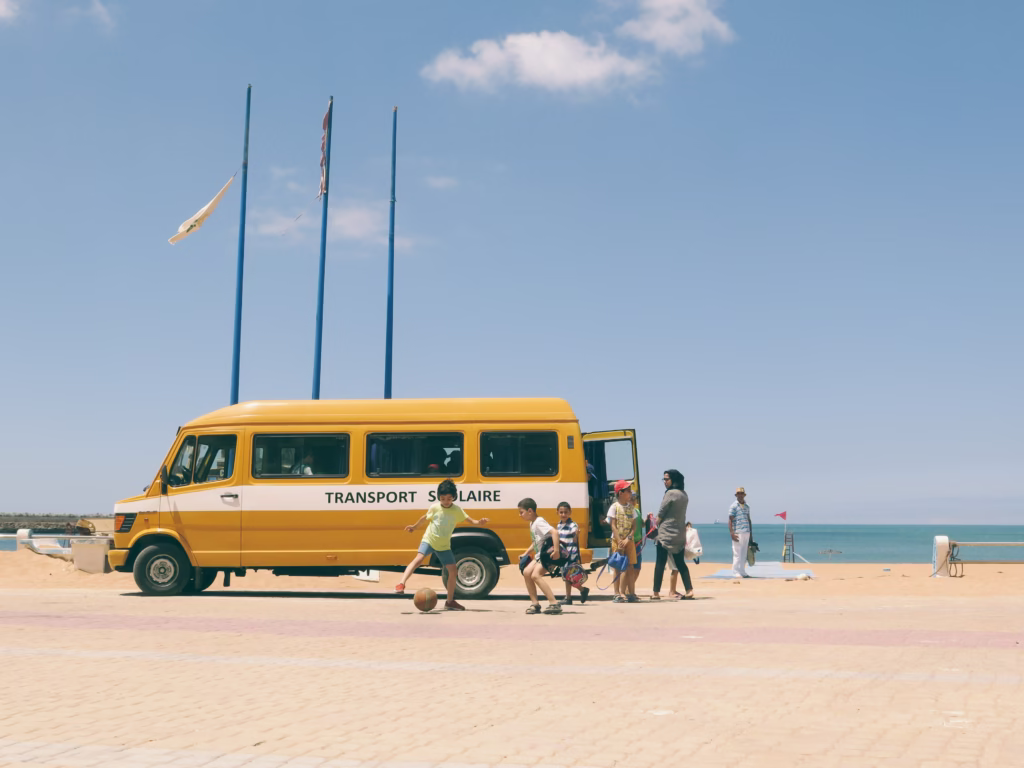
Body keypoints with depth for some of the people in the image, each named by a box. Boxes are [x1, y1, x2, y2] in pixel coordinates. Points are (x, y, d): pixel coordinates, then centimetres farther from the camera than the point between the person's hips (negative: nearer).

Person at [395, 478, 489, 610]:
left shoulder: (457, 510, -7)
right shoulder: (435, 508, -8)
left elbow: (471, 521, -11)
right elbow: (424, 518, 11)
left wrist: (480, 522, -33)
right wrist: (414, 526, 24)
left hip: (444, 546, 2)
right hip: (429, 540, -2)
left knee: (452, 570, -3)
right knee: (419, 558, -28)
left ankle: (450, 602, 8)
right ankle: (401, 584, -34)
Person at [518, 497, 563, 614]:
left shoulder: (539, 522, -18)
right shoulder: (532, 524, 14)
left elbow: (554, 532, -32)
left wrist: (556, 550, -38)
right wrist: (526, 553, 21)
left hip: (549, 553, -10)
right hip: (540, 554, 10)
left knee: (536, 575, -20)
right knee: (526, 572, 2)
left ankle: (554, 604, -21)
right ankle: (535, 603, 7)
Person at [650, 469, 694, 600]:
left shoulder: (670, 493, -14)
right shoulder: (684, 495, 10)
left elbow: (661, 513, -10)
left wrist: (656, 525, 7)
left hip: (666, 532, -7)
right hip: (680, 534, 7)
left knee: (660, 563, -1)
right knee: (680, 563, 11)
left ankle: (656, 592, 1)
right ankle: (689, 590, 4)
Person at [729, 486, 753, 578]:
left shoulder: (747, 507, 17)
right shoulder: (734, 506, -2)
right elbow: (730, 520, -7)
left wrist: (751, 533, 19)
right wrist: (732, 533, -16)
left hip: (746, 532, 7)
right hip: (738, 532, -7)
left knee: (744, 553, 10)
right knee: (737, 553, -6)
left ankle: (742, 572, 16)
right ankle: (736, 573, -4)